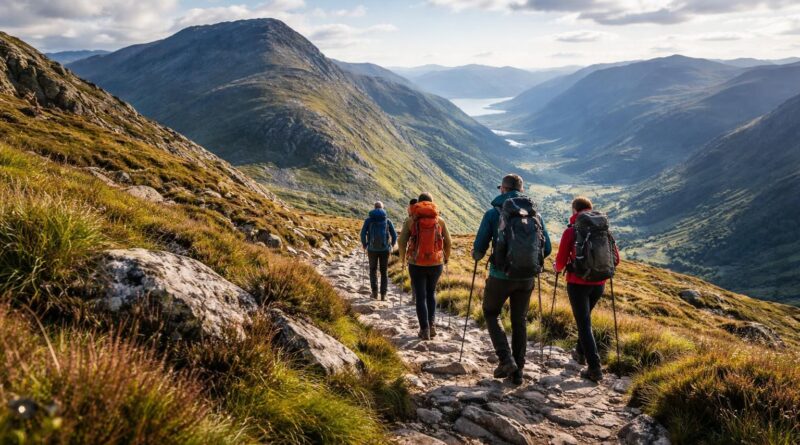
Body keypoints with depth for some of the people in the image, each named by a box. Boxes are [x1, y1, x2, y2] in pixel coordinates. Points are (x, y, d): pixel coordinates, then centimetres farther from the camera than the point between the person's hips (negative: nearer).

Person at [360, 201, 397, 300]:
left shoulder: (368, 220, 1)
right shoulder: (387, 220, 4)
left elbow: (363, 233, -8)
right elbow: (394, 235, 3)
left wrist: (364, 245, 11)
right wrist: (392, 245, 22)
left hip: (372, 249, 0)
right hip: (385, 249, 1)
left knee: (373, 270, 18)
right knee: (384, 272, 11)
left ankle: (374, 291, 7)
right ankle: (383, 294, 6)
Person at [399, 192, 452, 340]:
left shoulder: (411, 220, -1)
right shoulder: (440, 221, 2)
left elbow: (402, 241, -3)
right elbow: (448, 242, 4)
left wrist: (403, 257, 15)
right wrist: (446, 258, 21)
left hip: (416, 264, -1)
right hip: (436, 263, 2)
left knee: (421, 297, 9)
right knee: (431, 293, 21)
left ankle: (425, 329, 5)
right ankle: (431, 324, 12)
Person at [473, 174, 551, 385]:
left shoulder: (493, 213, -6)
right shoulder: (535, 214, 4)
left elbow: (479, 247, -6)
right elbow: (547, 249, 5)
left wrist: (476, 256, 16)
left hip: (501, 276, -3)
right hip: (526, 277, 3)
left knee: (491, 313, 18)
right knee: (520, 321, 16)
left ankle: (506, 359, 3)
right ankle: (517, 371, 20)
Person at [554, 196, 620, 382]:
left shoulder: (571, 231, -9)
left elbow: (561, 261, -10)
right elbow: (615, 258, 4)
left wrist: (557, 268, 13)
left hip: (578, 283, -5)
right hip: (599, 283, 5)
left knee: (584, 324, 1)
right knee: (584, 318, 26)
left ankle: (595, 369, -4)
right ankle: (581, 353, 39)